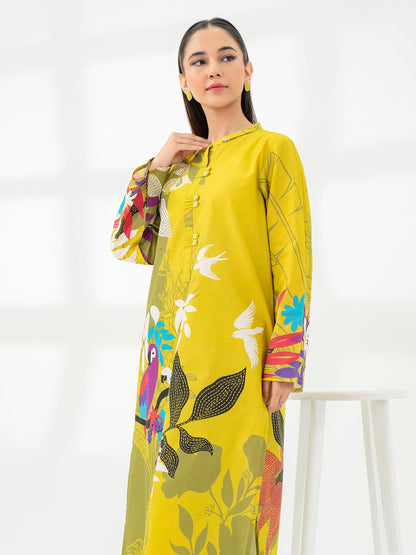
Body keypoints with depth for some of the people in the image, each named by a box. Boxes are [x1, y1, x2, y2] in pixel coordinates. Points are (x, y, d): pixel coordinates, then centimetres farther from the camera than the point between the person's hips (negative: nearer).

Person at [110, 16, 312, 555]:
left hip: (234, 350, -5)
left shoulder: (272, 149, 0)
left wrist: (284, 366, -12)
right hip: (171, 350, 5)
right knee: (167, 497, 7)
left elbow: (293, 263, -5)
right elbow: (127, 245, 13)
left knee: (222, 493, -5)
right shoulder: (183, 159, 16)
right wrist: (156, 167, 3)